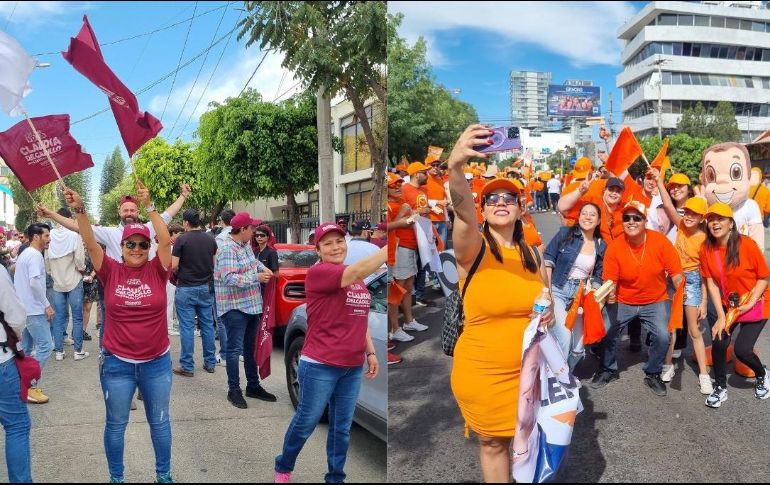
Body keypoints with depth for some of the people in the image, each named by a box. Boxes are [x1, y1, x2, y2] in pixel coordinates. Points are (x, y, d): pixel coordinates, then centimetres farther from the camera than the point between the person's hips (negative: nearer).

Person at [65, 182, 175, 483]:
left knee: (159, 421, 14)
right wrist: (80, 211, -29)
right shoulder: (111, 271, -4)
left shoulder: (157, 270, -4)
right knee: (116, 424, 13)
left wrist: (149, 206, -21)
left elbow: (166, 240, -17)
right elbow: (91, 243, -15)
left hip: (157, 362, 0)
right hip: (117, 362, 0)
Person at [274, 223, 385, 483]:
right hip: (319, 366, -6)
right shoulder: (317, 273, -13)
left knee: (342, 428, 12)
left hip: (353, 367, 6)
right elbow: (358, 271, -29)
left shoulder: (356, 279, 12)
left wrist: (371, 352, 12)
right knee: (305, 423, 7)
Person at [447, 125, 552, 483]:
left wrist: (549, 311, -9)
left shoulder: (531, 254, 2)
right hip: (482, 373, -4)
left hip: (528, 369, 4)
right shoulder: (473, 247, -14)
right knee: (493, 443, 13)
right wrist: (455, 165, -57)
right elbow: (461, 210, -37)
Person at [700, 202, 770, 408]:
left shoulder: (747, 245, -23)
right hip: (728, 305, 3)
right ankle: (721, 388, 15)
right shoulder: (706, 249, -12)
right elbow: (711, 284, -10)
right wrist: (721, 317, -13)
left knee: (742, 349, -10)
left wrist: (750, 304, -21)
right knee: (718, 343, -9)